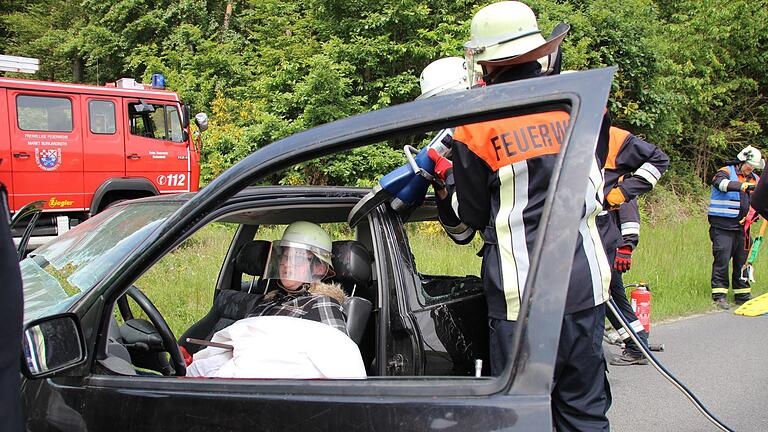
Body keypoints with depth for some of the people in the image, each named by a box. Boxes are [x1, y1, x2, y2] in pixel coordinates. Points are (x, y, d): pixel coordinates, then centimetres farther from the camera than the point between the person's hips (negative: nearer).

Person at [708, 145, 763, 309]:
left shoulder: (755, 179, 17)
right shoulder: (726, 172, -3)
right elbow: (721, 183, -25)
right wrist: (744, 186, -38)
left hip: (742, 227, 6)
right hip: (723, 226, -6)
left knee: (743, 260, 9)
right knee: (722, 260, -9)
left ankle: (743, 295, 19)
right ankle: (719, 295, -5)